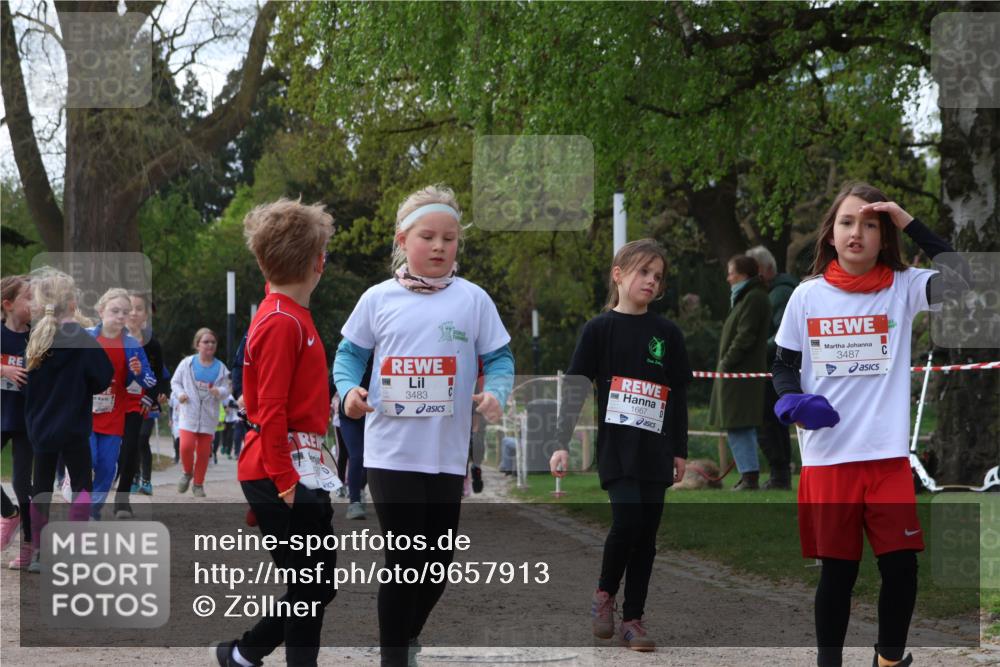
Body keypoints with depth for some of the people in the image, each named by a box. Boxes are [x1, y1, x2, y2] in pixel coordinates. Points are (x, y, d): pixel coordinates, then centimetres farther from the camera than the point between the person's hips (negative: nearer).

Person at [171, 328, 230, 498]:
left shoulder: (220, 368, 4)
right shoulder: (187, 363, 1)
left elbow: (226, 391, 1)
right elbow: (175, 381, 9)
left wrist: (219, 392, -22)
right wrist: (180, 394, -11)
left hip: (209, 416, 2)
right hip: (189, 414, -2)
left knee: (204, 451, 3)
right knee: (186, 446, -18)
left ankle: (198, 484, 19)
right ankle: (187, 473, 11)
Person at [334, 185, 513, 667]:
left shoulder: (473, 300, 0)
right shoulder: (379, 299, -1)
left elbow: (500, 358, 3)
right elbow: (349, 354, 8)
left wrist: (495, 392, -17)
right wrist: (349, 389, -12)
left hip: (447, 454, 2)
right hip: (391, 451, -2)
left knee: (439, 556, 12)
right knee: (404, 558, -3)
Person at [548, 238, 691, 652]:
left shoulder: (667, 334, 8)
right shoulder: (599, 329, 0)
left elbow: (679, 395, 13)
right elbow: (575, 389, -2)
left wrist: (680, 451, 11)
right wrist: (562, 444, -9)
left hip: (656, 451, 3)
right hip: (616, 447, -3)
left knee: (646, 533, 3)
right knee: (627, 520, -18)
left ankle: (633, 618, 11)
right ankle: (604, 594, 7)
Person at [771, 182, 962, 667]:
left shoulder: (902, 288, 0)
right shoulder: (807, 295, 2)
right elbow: (784, 364, 10)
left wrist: (910, 224, -16)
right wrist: (791, 400, -11)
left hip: (888, 455, 0)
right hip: (827, 458, 0)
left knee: (901, 566, 1)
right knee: (837, 570, 7)